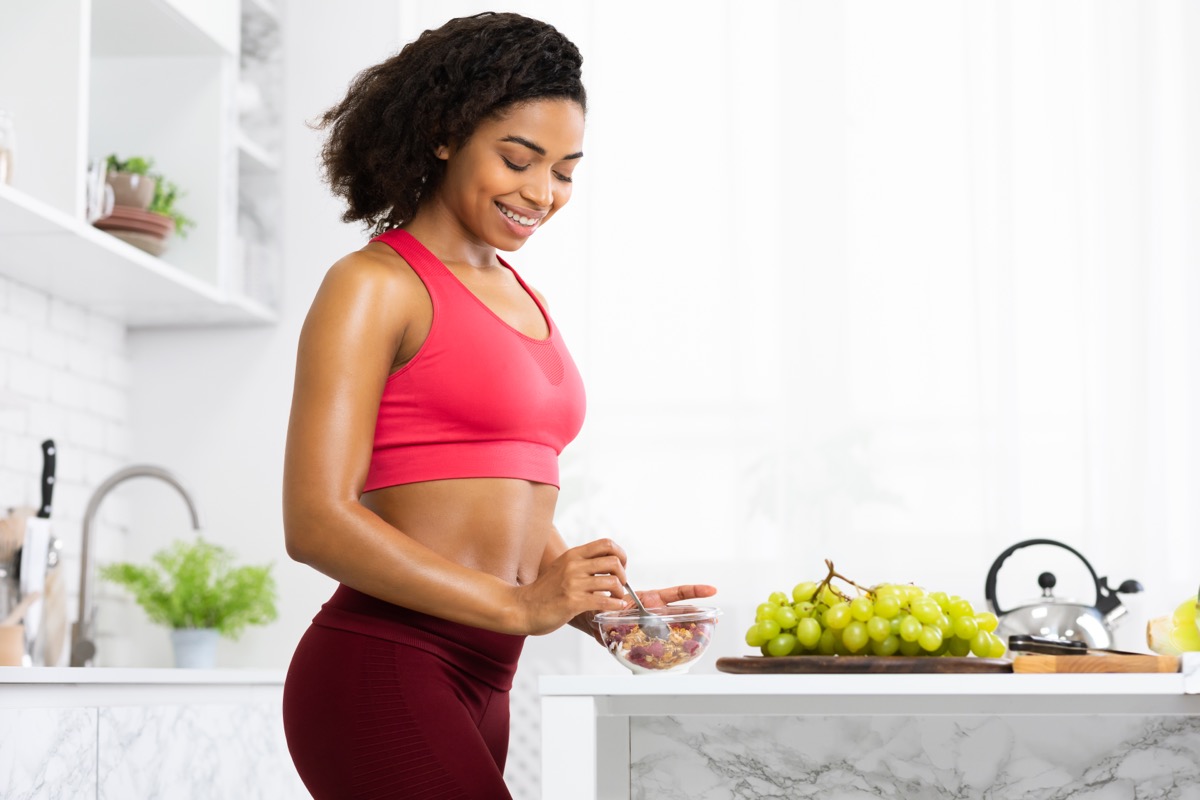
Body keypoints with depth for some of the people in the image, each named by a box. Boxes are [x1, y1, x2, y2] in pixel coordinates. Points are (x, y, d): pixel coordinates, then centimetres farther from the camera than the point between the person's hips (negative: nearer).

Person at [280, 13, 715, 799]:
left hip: (477, 685, 8)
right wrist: (515, 603, -19)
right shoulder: (375, 286, -6)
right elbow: (317, 521, -14)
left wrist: (605, 611, 3)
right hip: (381, 681, -8)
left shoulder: (520, 300, 18)